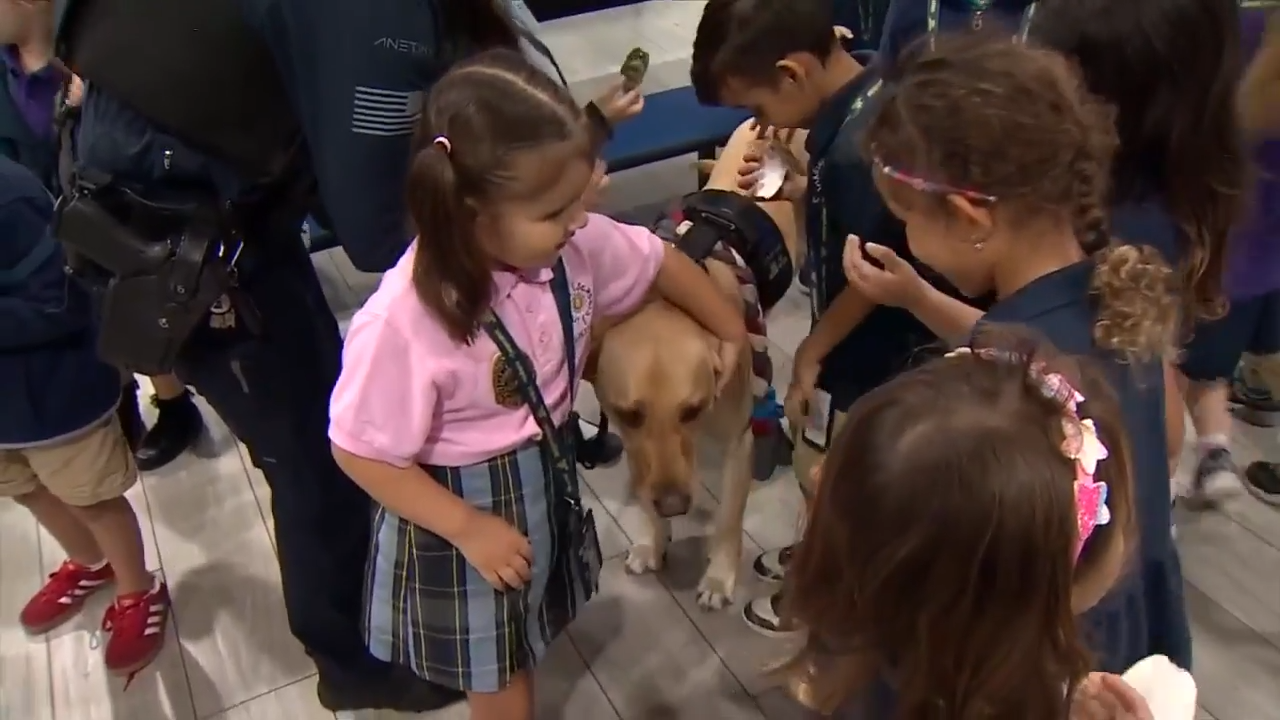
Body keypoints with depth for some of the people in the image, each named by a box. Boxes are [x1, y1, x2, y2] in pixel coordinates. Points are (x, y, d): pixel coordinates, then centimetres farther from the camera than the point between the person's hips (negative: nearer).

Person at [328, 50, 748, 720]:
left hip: (546, 475, 5)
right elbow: (361, 454, -22)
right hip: (465, 503, -5)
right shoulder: (402, 323, -33)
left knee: (523, 642, 29)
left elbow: (660, 262, 1)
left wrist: (730, 332, 15)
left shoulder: (574, 245, -19)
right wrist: (469, 529, -19)